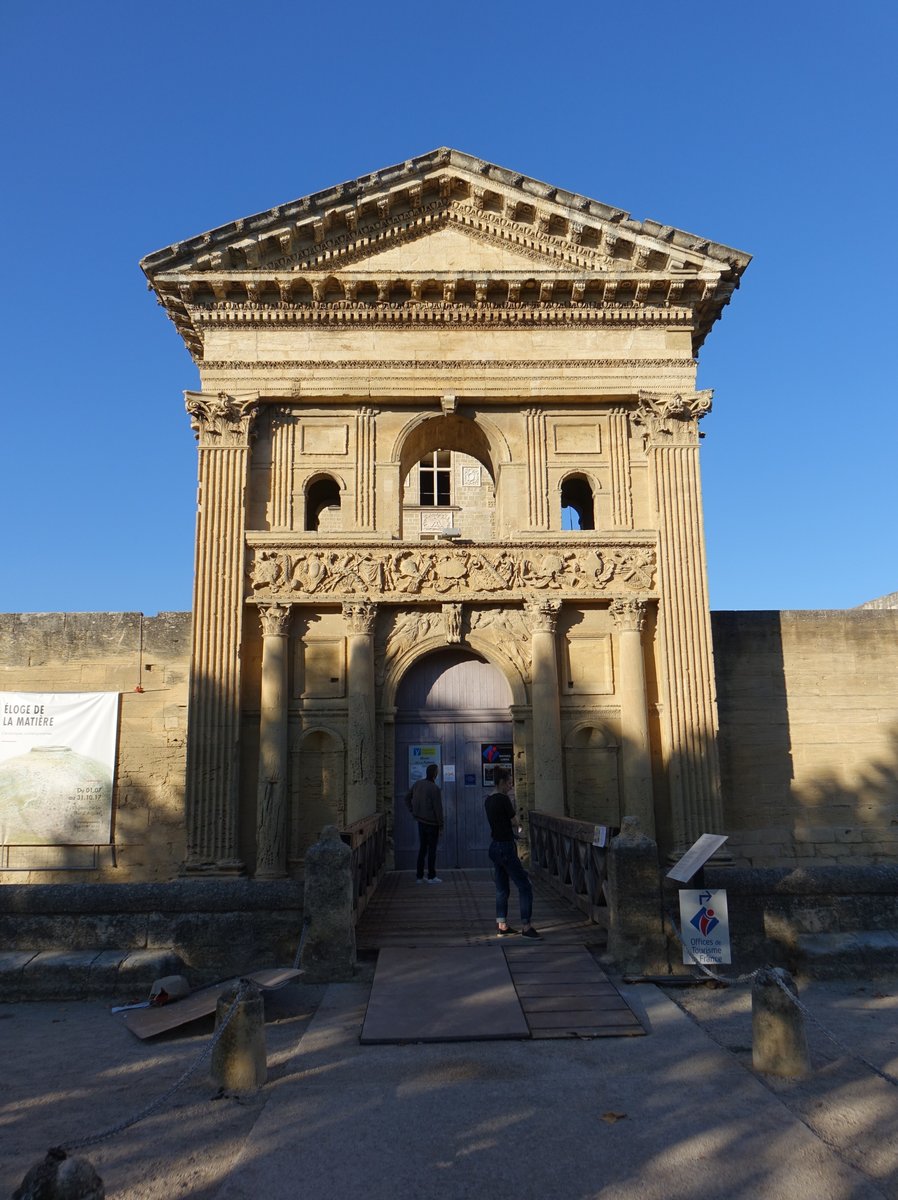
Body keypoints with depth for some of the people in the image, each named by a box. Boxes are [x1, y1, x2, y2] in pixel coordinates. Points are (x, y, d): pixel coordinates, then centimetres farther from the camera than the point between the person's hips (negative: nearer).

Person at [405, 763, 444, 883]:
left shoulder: (417, 784, 1)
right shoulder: (434, 789, -20)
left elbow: (407, 797, 12)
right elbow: (438, 808, -16)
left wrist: (412, 811, 16)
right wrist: (441, 824, -8)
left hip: (420, 821, 7)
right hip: (431, 822, -7)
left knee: (422, 848, 15)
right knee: (432, 850, 4)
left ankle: (420, 876, 19)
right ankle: (431, 876, 10)